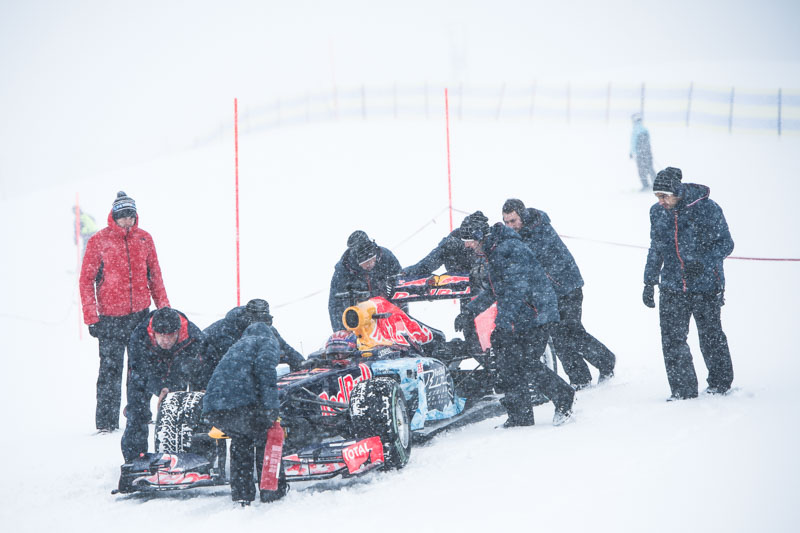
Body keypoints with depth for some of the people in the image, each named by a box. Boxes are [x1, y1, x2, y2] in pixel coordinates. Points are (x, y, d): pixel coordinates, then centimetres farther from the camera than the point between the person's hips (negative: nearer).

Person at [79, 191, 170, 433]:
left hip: (141, 313, 4)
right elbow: (86, 280, -3)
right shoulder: (99, 241, -4)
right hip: (111, 316, -4)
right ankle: (106, 421, 0)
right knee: (110, 369, -5)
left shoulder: (144, 239, 6)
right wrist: (91, 317, -8)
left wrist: (163, 306, 9)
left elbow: (155, 275, 14)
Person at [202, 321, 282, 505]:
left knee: (240, 441, 28)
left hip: (211, 406, 7)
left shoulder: (237, 346, 36)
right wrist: (271, 405, -14)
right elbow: (265, 368, -7)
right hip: (240, 403, -7)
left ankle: (241, 494, 22)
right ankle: (273, 491, 11)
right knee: (266, 441, 13)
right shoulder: (267, 342, 15)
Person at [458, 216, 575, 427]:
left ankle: (564, 398, 8)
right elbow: (494, 291, 27)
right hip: (516, 320, 10)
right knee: (508, 366, 8)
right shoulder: (493, 253, 15)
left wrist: (503, 322, -28)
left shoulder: (510, 249, -19)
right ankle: (519, 417, 16)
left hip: (534, 316, -10)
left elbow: (516, 290, -26)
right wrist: (470, 310, 23)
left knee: (528, 366, -9)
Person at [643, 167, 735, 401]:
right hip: (672, 287, 4)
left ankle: (720, 383, 28)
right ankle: (683, 390, 8)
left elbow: (725, 243, -6)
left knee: (710, 337, 6)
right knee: (672, 340, -3)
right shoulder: (657, 212, 4)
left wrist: (703, 262, -22)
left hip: (706, 286, -4)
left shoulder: (707, 208, -12)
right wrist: (649, 282, 15)